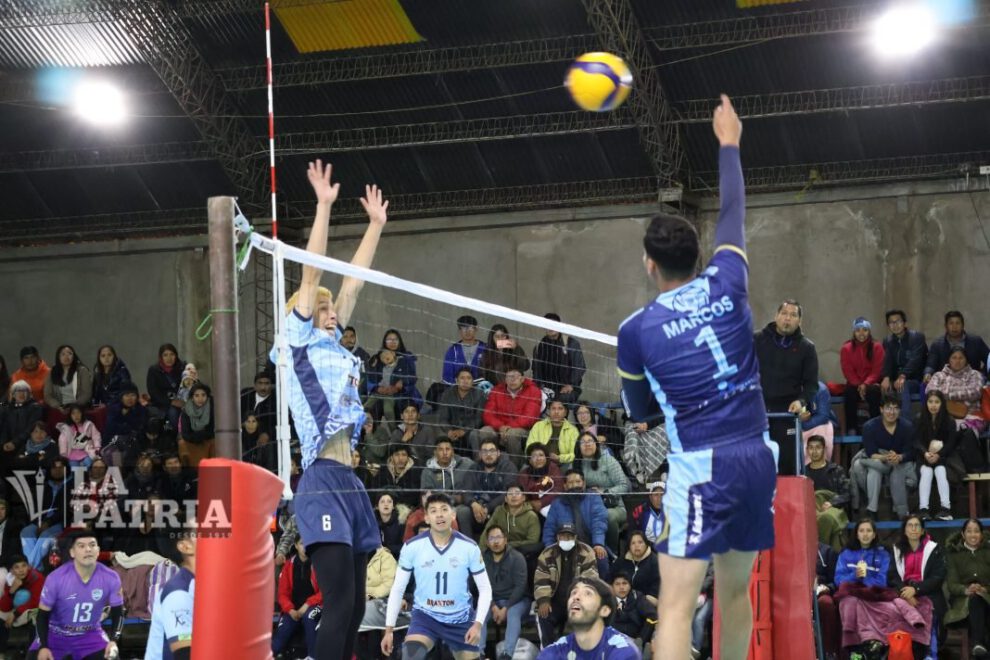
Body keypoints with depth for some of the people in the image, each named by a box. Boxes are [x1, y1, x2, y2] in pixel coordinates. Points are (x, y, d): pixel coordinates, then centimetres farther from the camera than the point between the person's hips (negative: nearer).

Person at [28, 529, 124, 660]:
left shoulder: (110, 578, -18)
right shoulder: (56, 578, -24)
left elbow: (117, 612, -3)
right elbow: (43, 615, -13)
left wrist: (113, 640, -17)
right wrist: (43, 646, -22)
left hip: (90, 634, 1)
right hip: (55, 634, -1)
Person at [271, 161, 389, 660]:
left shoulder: (332, 347, 20)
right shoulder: (299, 342, 2)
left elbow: (352, 283, 24)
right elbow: (312, 275, -5)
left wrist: (376, 224, 27)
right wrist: (324, 206, -6)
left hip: (349, 484, 9)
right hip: (322, 484, -9)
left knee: (354, 607, 5)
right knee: (340, 603, -16)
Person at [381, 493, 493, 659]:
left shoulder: (469, 547, -9)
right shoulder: (412, 547, -9)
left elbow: (485, 588, -1)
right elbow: (398, 588, -1)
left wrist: (478, 624, -14)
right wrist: (389, 629, -4)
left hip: (460, 618, 2)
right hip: (425, 616, -1)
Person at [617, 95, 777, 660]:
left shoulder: (637, 330, -2)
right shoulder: (727, 284, 3)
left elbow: (639, 411, 13)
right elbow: (733, 214, 21)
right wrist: (729, 144, 34)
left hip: (702, 466, -5)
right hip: (759, 456, 5)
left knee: (677, 607, -8)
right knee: (736, 591, 18)